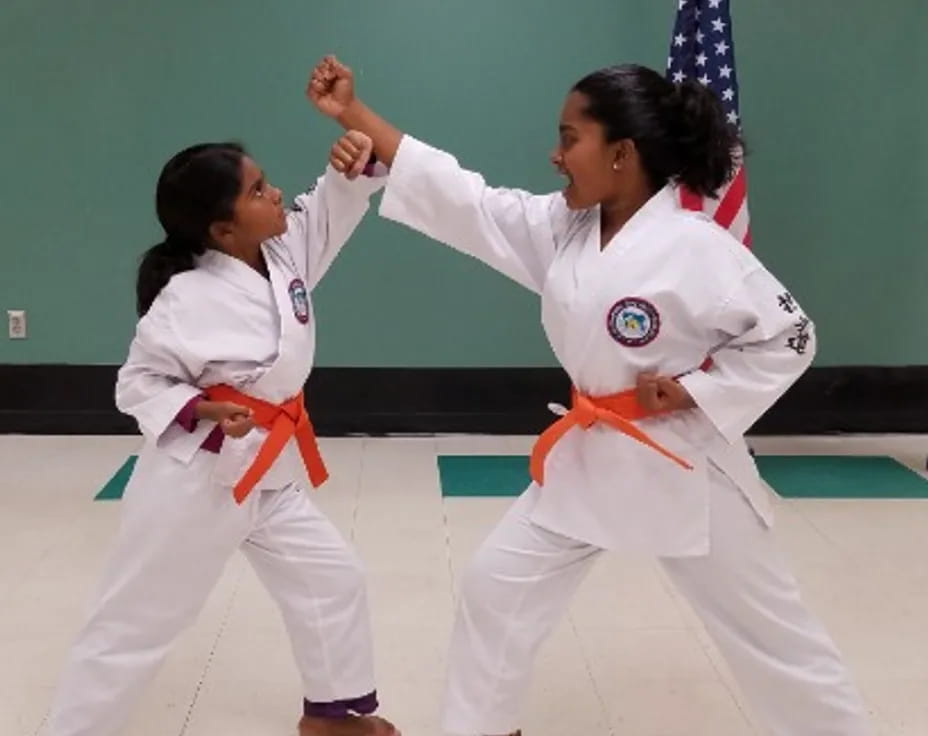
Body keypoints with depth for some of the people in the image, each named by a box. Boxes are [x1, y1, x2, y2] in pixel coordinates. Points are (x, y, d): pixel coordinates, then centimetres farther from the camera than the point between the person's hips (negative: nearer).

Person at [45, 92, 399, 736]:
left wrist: (359, 157, -21)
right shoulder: (187, 300, -22)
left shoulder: (287, 249, -4)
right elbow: (139, 384, -12)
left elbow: (335, 203, 1)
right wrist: (203, 411, -28)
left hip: (271, 474, 7)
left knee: (333, 580, 16)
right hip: (195, 478, -7)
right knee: (135, 621, 5)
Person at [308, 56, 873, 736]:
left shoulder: (696, 250, -22)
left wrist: (692, 392, -21)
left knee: (770, 630, 8)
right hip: (588, 458, 6)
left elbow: (787, 337, -14)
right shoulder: (560, 227, -3)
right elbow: (458, 198, -4)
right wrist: (352, 113, -6)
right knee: (496, 587, 11)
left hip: (681, 464, -6)